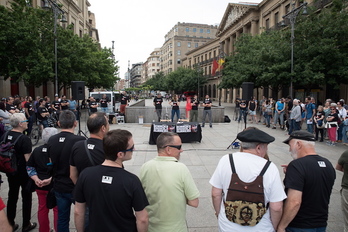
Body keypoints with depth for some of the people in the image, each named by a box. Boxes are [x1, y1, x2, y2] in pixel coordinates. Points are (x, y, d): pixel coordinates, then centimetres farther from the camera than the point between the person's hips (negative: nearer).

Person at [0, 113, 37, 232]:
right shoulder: (25, 139, -24)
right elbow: (28, 159, -24)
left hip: (10, 171, 6)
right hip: (24, 173, -6)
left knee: (12, 196, 18)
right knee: (26, 197, 9)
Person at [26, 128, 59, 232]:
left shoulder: (36, 150, 0)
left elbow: (29, 167, 3)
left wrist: (36, 179, -5)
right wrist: (50, 179, -18)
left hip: (40, 186, 5)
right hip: (55, 186, -5)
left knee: (42, 208, 20)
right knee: (57, 210, 9)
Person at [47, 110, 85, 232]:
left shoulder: (51, 140, -4)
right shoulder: (80, 140, -22)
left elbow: (52, 162, 9)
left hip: (59, 186, 5)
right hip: (77, 186, -5)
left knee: (62, 217, 18)